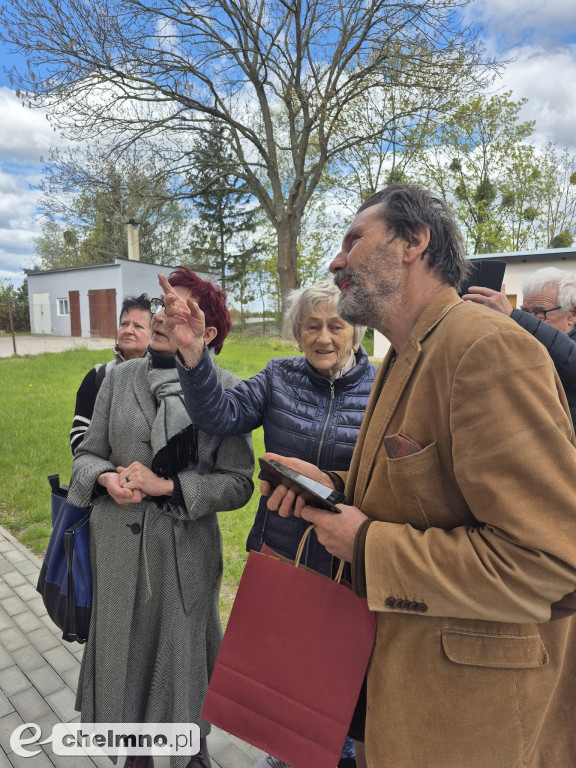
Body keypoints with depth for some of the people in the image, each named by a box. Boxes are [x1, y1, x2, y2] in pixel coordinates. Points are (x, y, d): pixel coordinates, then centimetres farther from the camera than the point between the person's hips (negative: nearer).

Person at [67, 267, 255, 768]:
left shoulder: (225, 388, -10)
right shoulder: (119, 378, -1)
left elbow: (238, 483, -11)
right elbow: (87, 454, 7)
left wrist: (166, 486, -19)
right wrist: (106, 478, -15)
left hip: (186, 550, -2)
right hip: (118, 546, 3)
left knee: (183, 651, 16)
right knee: (125, 649, 18)